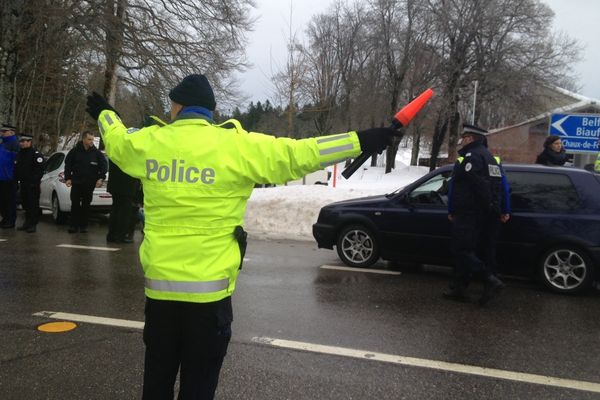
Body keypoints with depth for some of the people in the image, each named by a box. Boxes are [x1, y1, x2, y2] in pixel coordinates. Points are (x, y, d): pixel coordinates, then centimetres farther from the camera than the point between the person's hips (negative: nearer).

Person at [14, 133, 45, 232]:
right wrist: (17, 179, 11)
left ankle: (33, 224, -1)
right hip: (23, 183, 8)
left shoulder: (36, 154, -10)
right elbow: (17, 168, 22)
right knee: (25, 203, 13)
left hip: (32, 184, -8)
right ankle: (27, 222, 23)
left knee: (33, 204, -5)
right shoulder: (20, 154, 16)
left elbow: (40, 169, -16)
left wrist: (34, 181, -19)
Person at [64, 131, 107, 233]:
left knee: (86, 205, 5)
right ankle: (74, 225, 6)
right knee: (75, 204, -1)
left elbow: (103, 165, 4)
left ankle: (83, 225, 13)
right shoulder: (75, 151, -1)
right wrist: (68, 178, -1)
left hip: (89, 184, 1)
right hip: (76, 182, 0)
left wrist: (101, 178, -6)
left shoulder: (97, 153, 0)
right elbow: (67, 164, 5)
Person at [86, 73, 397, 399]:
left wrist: (104, 112, 46)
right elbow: (295, 155, -9)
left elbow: (115, 140, 23)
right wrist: (362, 141, -3)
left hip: (160, 285, 3)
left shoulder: (147, 142, 1)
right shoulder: (236, 145, -9)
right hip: (209, 287, -3)